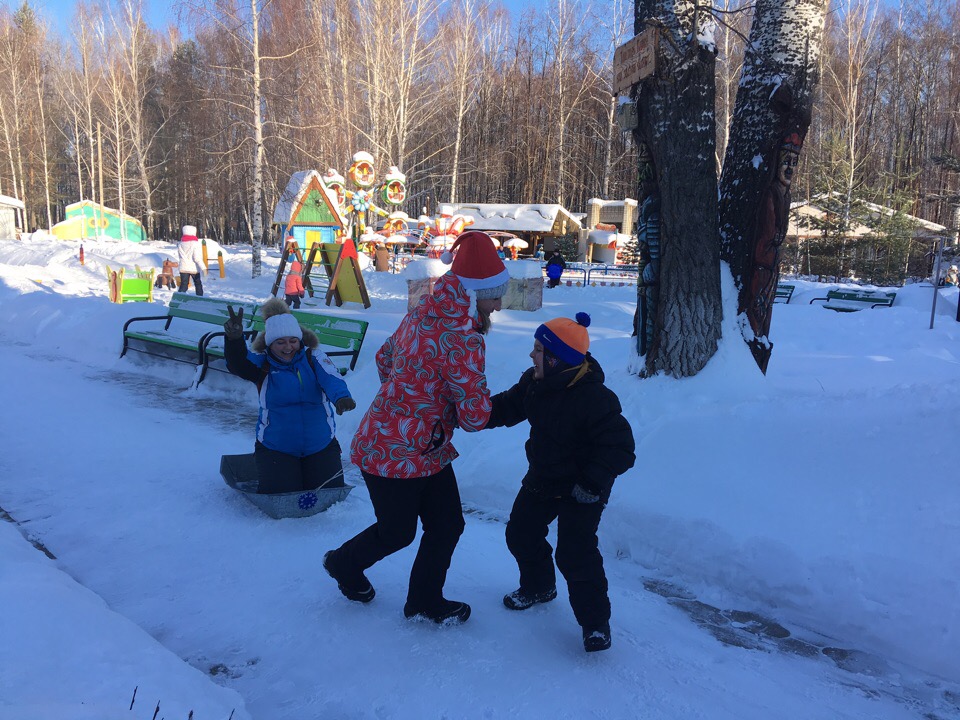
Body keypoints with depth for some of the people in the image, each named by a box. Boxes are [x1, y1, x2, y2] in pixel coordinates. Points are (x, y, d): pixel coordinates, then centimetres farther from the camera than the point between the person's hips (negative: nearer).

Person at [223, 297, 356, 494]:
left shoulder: (313, 357, -5)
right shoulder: (262, 363, -4)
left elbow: (331, 378, -23)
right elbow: (237, 365, -23)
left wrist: (341, 397, -46)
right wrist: (234, 339, -44)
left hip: (321, 446, 1)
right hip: (275, 449, -1)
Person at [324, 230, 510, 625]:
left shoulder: (423, 314, 0)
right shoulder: (463, 340, -28)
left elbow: (385, 358, 14)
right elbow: (475, 416, -23)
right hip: (399, 454, -9)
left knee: (448, 524, 15)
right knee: (397, 532, 15)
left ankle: (425, 601, 35)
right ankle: (344, 563, 45)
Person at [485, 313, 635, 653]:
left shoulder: (595, 398, -29)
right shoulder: (534, 383, -7)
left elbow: (620, 447, -25)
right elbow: (504, 408, 5)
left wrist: (593, 483, -29)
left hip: (580, 488, -8)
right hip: (542, 478, 8)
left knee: (574, 553, -11)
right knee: (521, 535, 15)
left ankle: (595, 621, 10)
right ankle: (538, 586, 42)